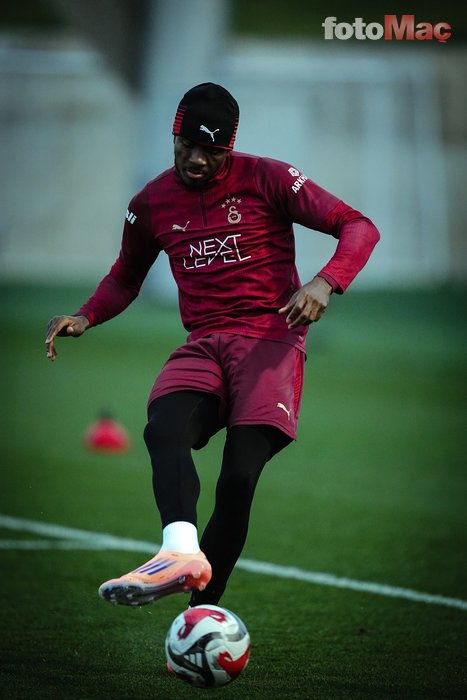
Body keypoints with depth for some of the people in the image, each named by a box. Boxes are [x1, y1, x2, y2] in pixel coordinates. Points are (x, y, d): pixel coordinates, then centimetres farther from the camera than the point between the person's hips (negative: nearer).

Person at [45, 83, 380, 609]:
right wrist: (85, 317, 9)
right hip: (202, 346, 3)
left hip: (270, 337, -3)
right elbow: (125, 278, 30)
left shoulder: (266, 179, 1)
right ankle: (181, 551, -53)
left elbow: (358, 228, -1)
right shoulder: (151, 203, 14)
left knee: (238, 478, -20)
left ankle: (203, 613, -11)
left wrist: (325, 282, -21)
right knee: (163, 430, -31)